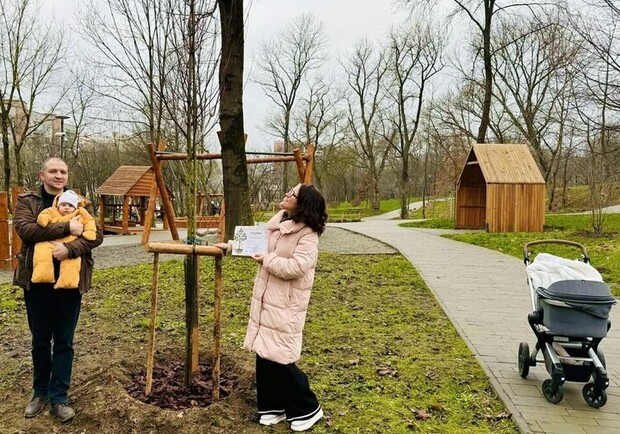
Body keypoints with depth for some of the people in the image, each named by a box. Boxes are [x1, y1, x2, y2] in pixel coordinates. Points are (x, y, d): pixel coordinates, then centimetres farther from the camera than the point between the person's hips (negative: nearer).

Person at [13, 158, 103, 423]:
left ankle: (58, 397, 16)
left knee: (64, 341, 6)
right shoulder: (27, 201, 4)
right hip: (37, 281, 0)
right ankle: (40, 392, 29)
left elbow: (96, 234, -5)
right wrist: (66, 228, -21)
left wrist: (70, 248, -22)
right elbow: (25, 229, -15)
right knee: (40, 340, 12)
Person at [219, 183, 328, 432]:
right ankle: (273, 406, 28)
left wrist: (267, 260, -17)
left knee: (280, 358, -5)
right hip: (265, 299, 9)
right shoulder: (278, 222, 8)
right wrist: (232, 246, 20)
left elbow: (296, 267, -28)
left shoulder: (308, 235, -18)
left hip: (286, 304, -9)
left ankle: (307, 409, 14)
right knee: (263, 354, 12)